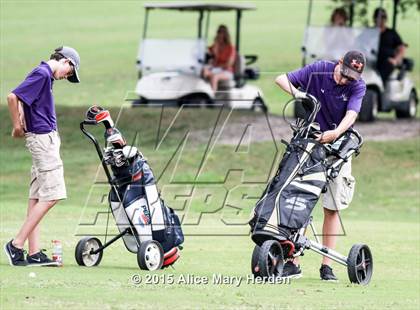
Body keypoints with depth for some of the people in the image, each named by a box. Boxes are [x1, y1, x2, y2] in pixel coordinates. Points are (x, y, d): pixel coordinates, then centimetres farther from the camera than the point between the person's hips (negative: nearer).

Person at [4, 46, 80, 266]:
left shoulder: (44, 75, 16)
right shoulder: (42, 74, -13)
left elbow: (20, 99, 29)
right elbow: (13, 97, -23)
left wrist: (22, 122, 13)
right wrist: (18, 127, -10)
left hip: (48, 138, 10)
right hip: (42, 138, -10)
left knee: (37, 197, 7)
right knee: (51, 195, -10)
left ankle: (34, 253, 6)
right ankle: (17, 244, -10)